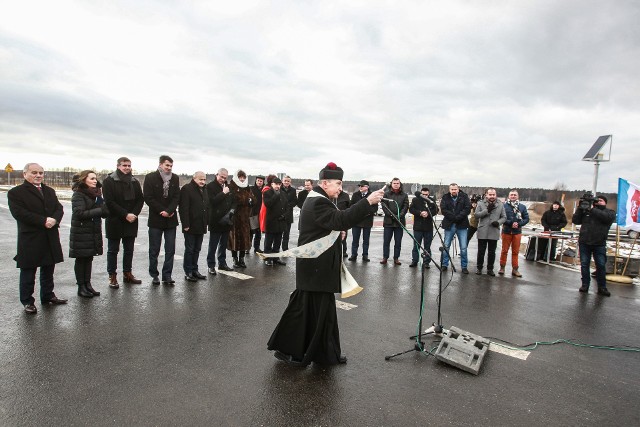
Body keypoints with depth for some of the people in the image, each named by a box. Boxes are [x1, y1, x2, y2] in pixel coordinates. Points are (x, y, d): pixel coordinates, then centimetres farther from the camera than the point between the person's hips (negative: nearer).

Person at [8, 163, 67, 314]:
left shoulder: (49, 191, 13)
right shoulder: (15, 192, -5)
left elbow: (59, 208, 5)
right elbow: (19, 213, -17)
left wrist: (54, 219, -16)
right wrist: (44, 221, -22)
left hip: (51, 238, 6)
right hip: (30, 240, -5)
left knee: (48, 270, 16)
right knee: (28, 272, 6)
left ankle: (48, 296, 30)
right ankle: (27, 301, 18)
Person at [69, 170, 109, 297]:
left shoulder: (96, 194, 10)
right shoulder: (78, 195, -10)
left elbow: (104, 212, 7)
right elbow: (79, 213, -21)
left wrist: (105, 210, -15)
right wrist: (100, 210, -23)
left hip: (94, 232, 6)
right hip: (81, 233, -6)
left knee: (89, 258, 11)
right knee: (81, 259, 4)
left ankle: (87, 284, 20)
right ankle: (81, 287, 13)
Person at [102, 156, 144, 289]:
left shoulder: (134, 181, 10)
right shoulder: (109, 181, -5)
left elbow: (140, 200, 8)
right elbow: (109, 202, -13)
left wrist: (134, 214, -8)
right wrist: (125, 214, -17)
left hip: (131, 222, 5)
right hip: (114, 222, -5)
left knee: (129, 250, 12)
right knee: (113, 250, 5)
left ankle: (127, 273, 22)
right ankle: (112, 276, 13)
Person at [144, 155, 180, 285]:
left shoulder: (175, 178, 7)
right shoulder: (150, 177, -2)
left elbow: (176, 197, 1)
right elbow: (148, 198, -8)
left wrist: (168, 211, -13)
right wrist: (162, 211, -12)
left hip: (171, 219, 3)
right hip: (155, 219, -3)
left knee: (170, 250, 3)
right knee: (154, 250, 5)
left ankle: (167, 275, 11)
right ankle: (154, 275, 17)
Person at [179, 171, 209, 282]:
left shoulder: (204, 190, 15)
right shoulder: (186, 189, -10)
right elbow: (183, 208, -16)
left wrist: (206, 222, 13)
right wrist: (186, 224, -20)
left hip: (201, 226, 7)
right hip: (190, 226, -7)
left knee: (197, 250, 14)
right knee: (189, 250, 1)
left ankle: (195, 270, 23)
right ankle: (188, 272, 9)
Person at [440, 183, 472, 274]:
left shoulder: (464, 197, 4)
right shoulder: (445, 198, 4)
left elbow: (468, 208, -6)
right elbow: (443, 210, -7)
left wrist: (458, 217, -18)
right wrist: (453, 217, -17)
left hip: (461, 225, -1)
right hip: (449, 225, 1)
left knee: (463, 248, 1)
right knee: (446, 246, 6)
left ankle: (464, 267, 12)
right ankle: (444, 265, 17)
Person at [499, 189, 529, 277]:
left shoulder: (522, 207, 6)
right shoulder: (504, 205, -4)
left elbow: (526, 218, 4)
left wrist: (519, 224, -12)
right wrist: (511, 223, -19)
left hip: (517, 232, 2)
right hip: (506, 231, -2)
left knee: (515, 251, 7)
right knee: (504, 250, 5)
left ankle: (515, 269, 15)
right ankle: (502, 267, 15)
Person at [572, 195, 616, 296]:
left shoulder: (610, 212, 6)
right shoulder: (586, 211, 10)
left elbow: (606, 217, -17)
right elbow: (575, 220, 3)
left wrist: (592, 209, -17)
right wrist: (579, 208, -7)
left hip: (599, 244, -1)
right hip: (584, 243, 1)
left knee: (601, 266, 1)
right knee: (584, 265, 4)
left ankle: (602, 287, 10)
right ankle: (585, 285, 12)